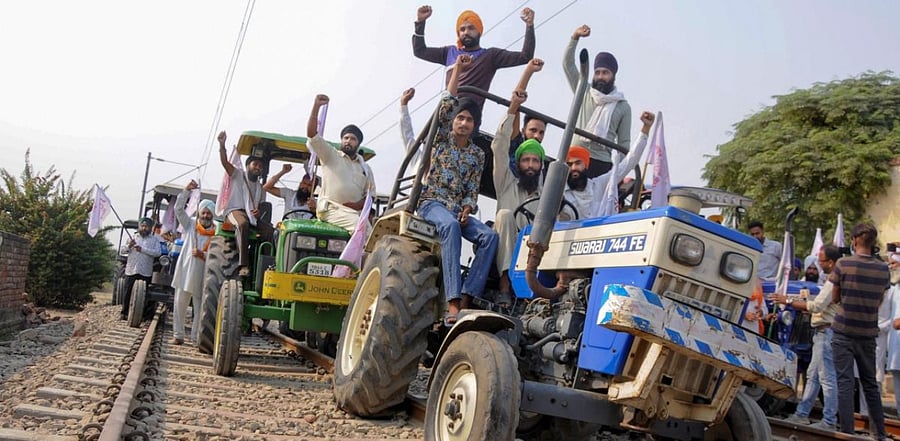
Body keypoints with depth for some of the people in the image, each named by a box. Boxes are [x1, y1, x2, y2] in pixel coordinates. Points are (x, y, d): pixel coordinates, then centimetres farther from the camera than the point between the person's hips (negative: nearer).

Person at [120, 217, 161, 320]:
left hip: (146, 272, -2)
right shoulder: (133, 237, 13)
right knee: (127, 292, 5)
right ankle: (124, 312, 16)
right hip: (131, 270, 2)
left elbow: (158, 252, -9)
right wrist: (129, 246, -12)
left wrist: (142, 249, -16)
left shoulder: (154, 239, 6)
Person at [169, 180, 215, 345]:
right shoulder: (190, 225, 9)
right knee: (180, 304, 5)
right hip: (184, 271, 2)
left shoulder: (216, 233, 0)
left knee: (200, 308, 2)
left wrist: (203, 255, -21)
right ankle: (178, 335, 15)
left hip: (201, 276, -2)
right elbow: (178, 208, 1)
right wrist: (187, 190, -8)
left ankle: (196, 337, 9)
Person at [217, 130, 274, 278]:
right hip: (235, 210, -5)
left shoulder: (260, 188, 26)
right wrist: (222, 145, -17)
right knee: (243, 224, -39)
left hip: (253, 215, 5)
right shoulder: (237, 175, 13)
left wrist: (259, 212, -5)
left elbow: (262, 206, 20)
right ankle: (243, 265, -47)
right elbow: (224, 162, -2)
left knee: (269, 229, -26)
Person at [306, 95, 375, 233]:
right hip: (332, 209, -5)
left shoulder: (365, 168, 24)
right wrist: (316, 106, -9)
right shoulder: (330, 155, 12)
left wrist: (359, 205, -4)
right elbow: (311, 134, 1)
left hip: (356, 211, 5)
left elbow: (370, 193, 19)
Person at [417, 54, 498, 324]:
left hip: (459, 209, 4)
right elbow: (446, 106, -3)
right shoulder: (442, 139, 10)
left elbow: (473, 190, 10)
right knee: (451, 226, -38)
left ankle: (465, 299, -30)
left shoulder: (478, 155, 16)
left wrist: (467, 208, -11)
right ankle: (452, 303, -45)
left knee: (490, 236, -25)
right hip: (432, 203, -4)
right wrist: (457, 70, -2)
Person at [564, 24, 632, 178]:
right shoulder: (583, 92, 13)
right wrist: (575, 37, -4)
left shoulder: (622, 106, 11)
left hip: (602, 163, -1)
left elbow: (624, 142, 9)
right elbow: (567, 63, 7)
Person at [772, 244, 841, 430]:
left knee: (827, 377, -6)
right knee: (813, 375, 13)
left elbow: (817, 306, -21)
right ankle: (802, 414, 20)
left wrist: (789, 301, -14)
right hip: (823, 332, 11)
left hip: (827, 332, -11)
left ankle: (829, 421, 0)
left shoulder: (834, 281, -15)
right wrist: (796, 302, 14)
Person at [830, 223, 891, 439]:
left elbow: (835, 298, 0)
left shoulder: (843, 264, -10)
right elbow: (879, 301, 10)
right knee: (870, 383, 15)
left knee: (845, 382, -1)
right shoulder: (883, 269, 1)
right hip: (868, 332, 4)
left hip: (844, 331, -4)